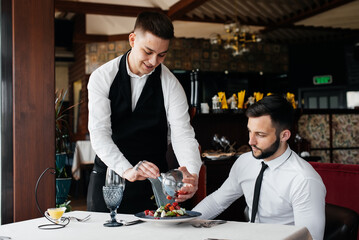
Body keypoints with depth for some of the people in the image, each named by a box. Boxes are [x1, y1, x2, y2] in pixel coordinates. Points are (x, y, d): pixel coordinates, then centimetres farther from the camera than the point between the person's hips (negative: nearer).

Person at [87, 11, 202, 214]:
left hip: (152, 182, 0)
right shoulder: (102, 77, -6)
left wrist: (192, 176, -33)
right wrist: (127, 170, -31)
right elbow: (99, 133, -15)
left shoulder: (170, 85, -5)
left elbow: (183, 134, -13)